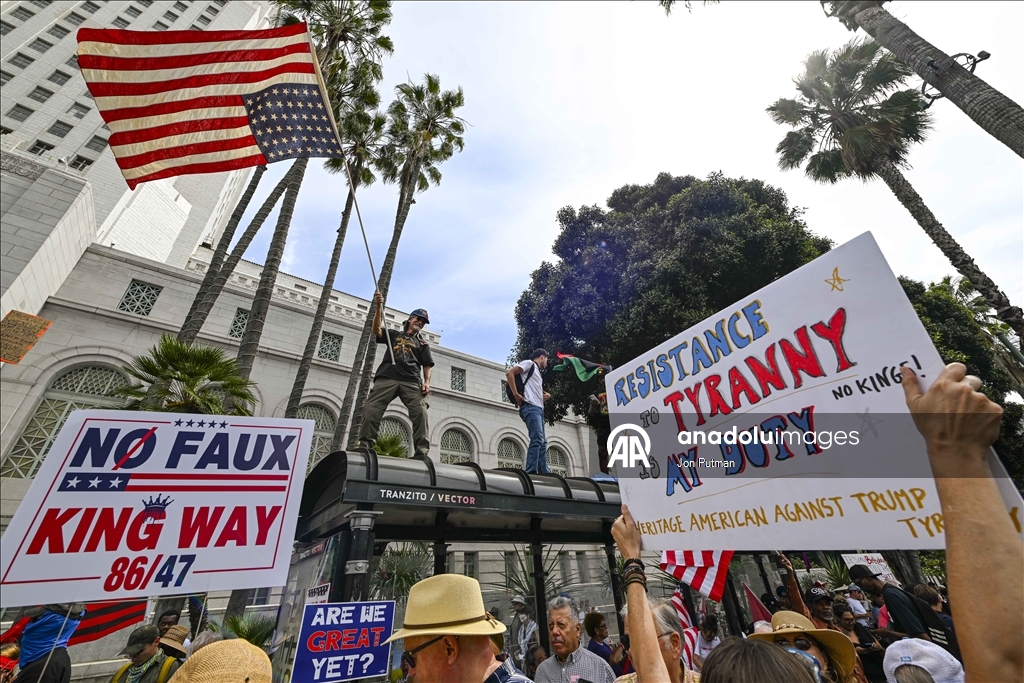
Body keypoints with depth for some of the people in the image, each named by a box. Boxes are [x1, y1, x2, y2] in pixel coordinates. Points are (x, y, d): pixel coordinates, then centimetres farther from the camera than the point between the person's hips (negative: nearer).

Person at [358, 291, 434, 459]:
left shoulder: (422, 344, 28)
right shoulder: (394, 335, 27)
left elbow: (428, 365, 18)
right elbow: (377, 330, 8)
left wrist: (427, 381, -2)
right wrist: (379, 306, -1)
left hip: (411, 382, 0)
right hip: (386, 378, 0)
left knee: (420, 412, -18)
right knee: (372, 410, -13)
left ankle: (422, 451, -20)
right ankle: (365, 445, -9)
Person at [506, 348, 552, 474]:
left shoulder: (537, 371, 30)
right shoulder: (529, 363, 5)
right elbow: (509, 373, -8)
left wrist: (546, 395, 10)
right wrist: (516, 394, -16)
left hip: (539, 409, 10)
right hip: (531, 407, -10)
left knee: (542, 442, 7)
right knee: (537, 439, -20)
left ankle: (545, 473, 8)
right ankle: (531, 473, -24)